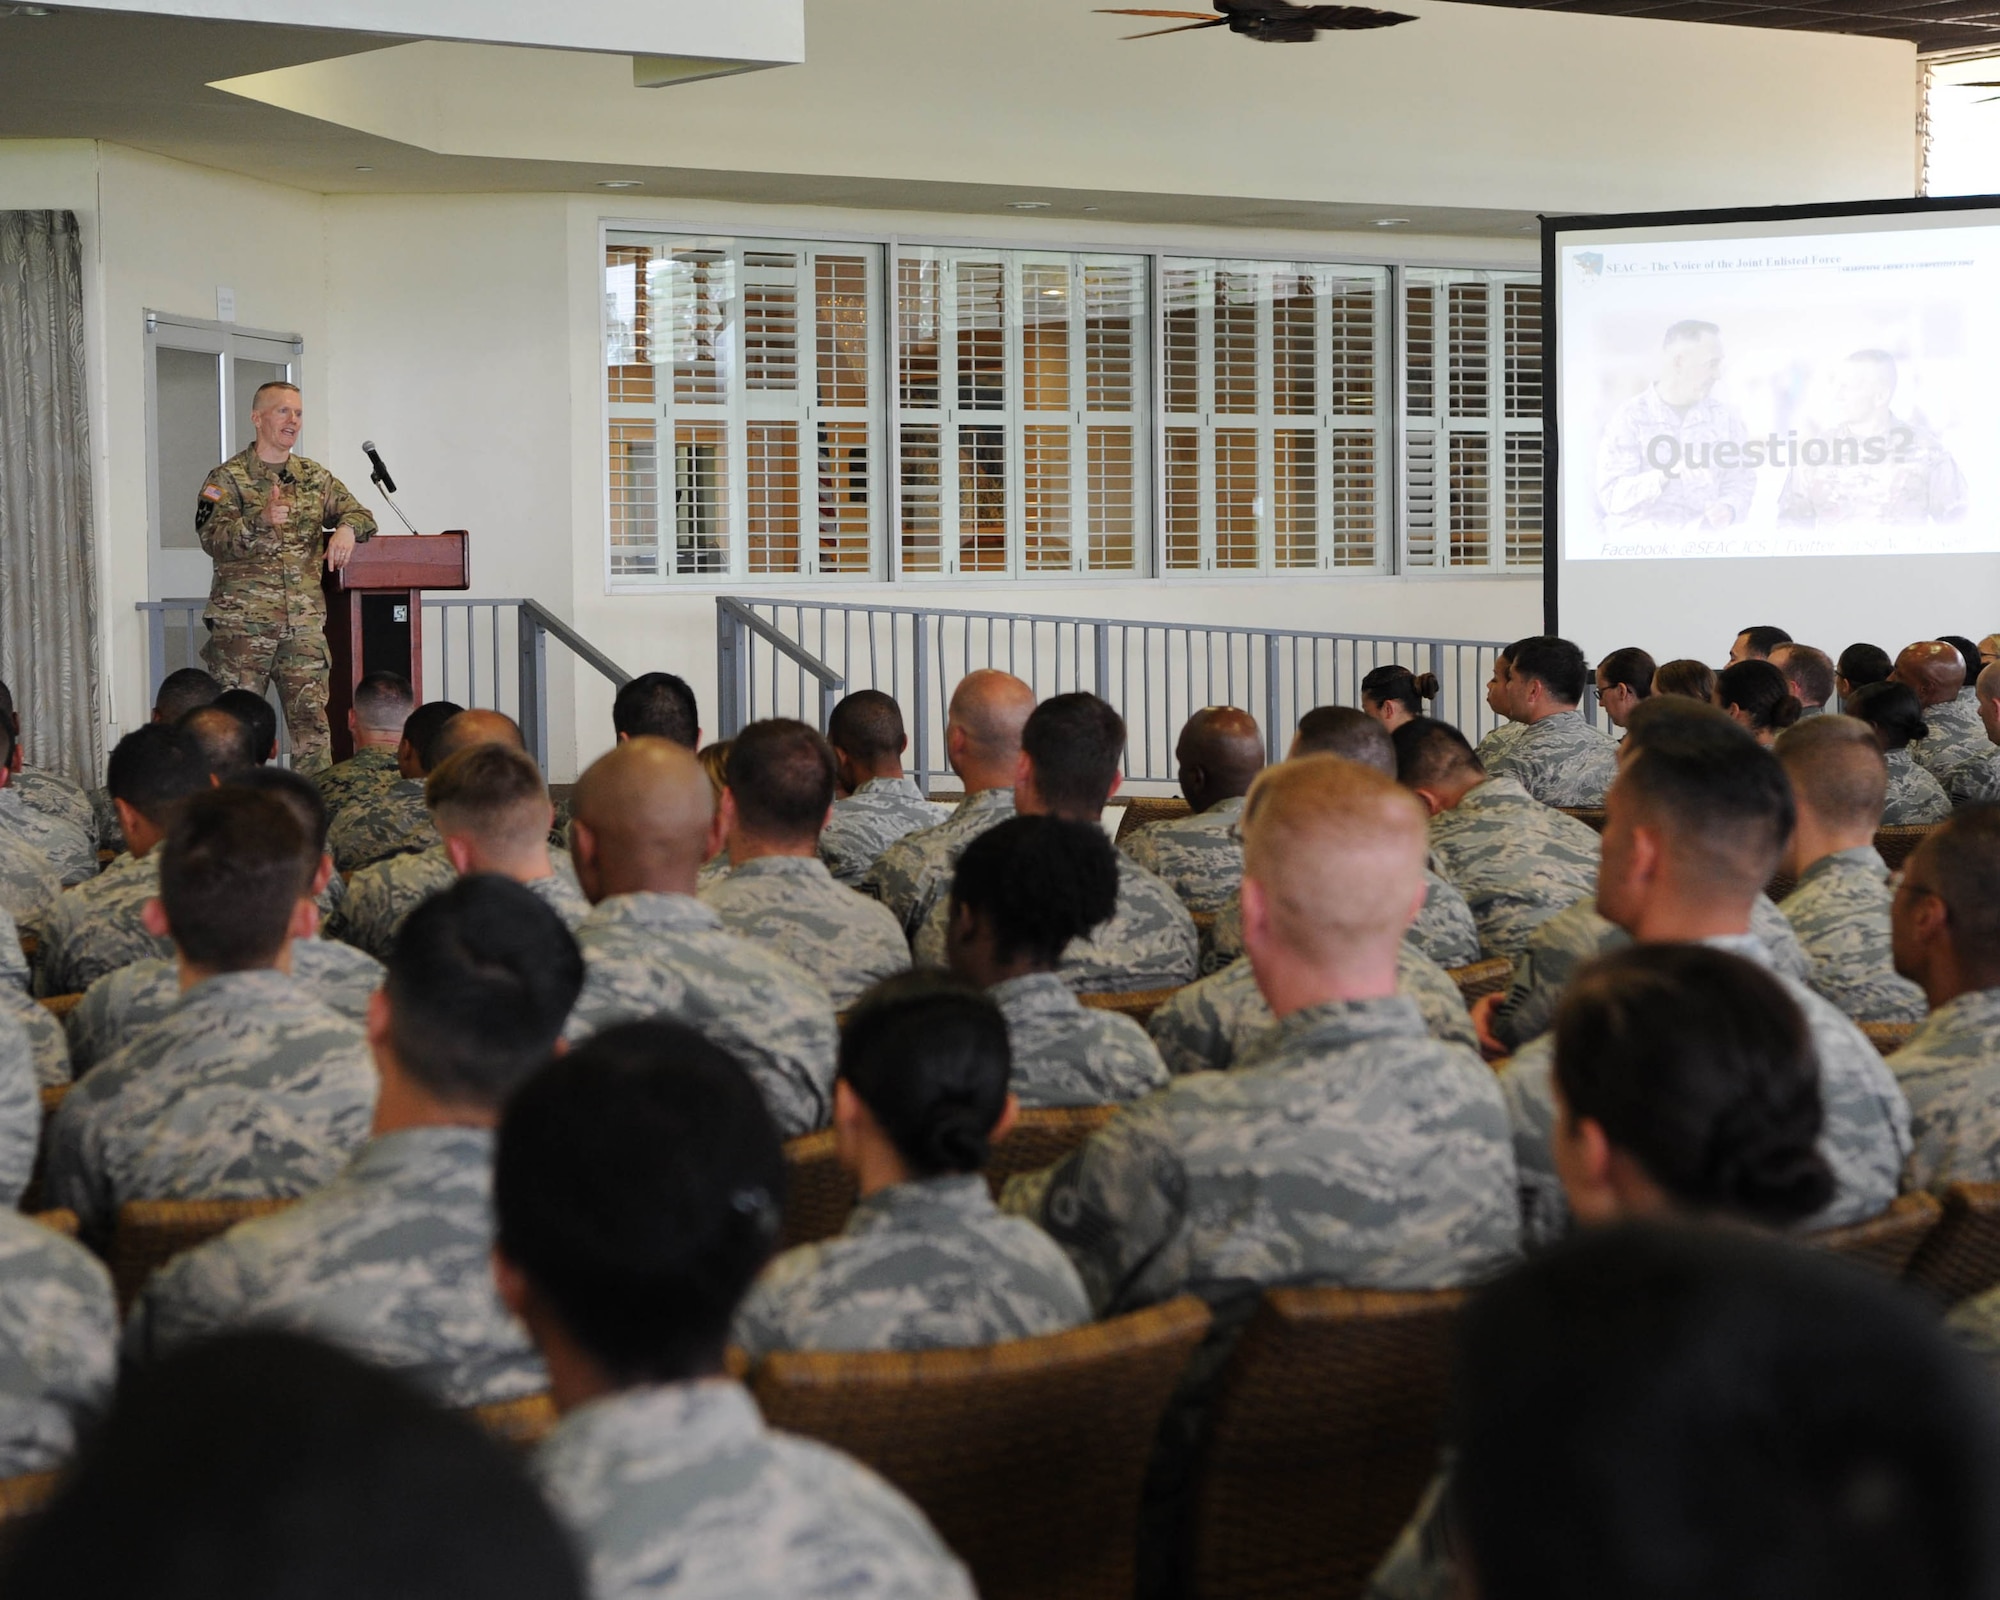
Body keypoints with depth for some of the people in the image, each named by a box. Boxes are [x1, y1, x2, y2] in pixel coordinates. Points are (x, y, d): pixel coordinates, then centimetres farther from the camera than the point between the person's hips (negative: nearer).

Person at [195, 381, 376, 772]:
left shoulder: (316, 478, 15)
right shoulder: (227, 478, 0)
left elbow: (360, 514, 13)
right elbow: (212, 538, -12)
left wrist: (347, 528, -12)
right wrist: (260, 520, -31)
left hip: (304, 624, 4)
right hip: (242, 625, -4)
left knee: (313, 722, 2)